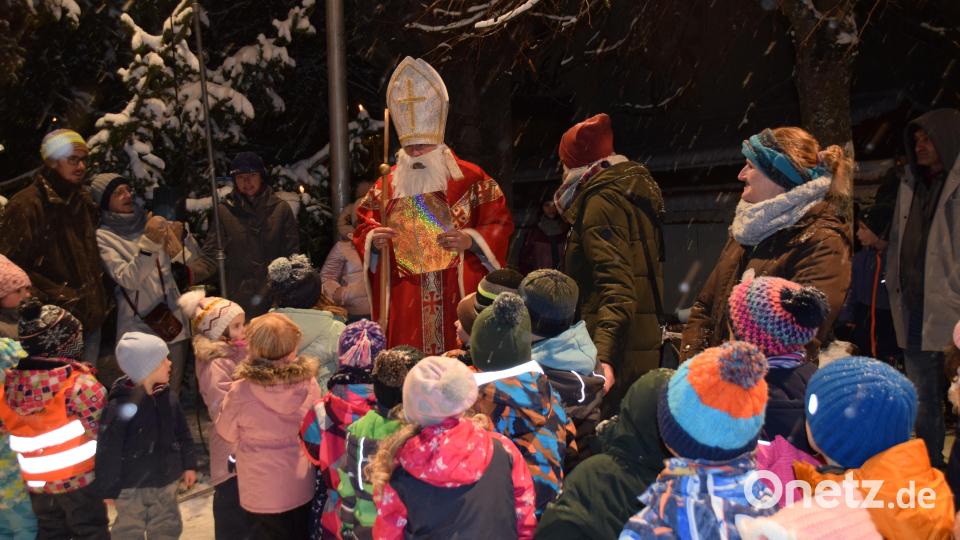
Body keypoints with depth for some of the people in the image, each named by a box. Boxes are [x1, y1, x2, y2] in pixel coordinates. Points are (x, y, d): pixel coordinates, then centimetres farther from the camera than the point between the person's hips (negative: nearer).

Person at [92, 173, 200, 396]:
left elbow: (194, 259, 9)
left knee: (173, 392, 10)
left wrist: (182, 236, -10)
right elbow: (127, 279, -16)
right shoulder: (103, 237, -2)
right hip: (140, 326, -3)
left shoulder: (152, 222, 8)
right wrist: (148, 242, -26)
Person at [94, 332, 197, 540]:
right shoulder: (119, 406, -22)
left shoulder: (167, 397, -2)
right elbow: (108, 451, -17)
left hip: (166, 481, 6)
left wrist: (188, 464, 11)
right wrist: (108, 489, -12)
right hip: (132, 487, -5)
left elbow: (182, 432, 9)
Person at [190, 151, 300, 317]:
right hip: (238, 302, 0)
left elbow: (292, 257, 2)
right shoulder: (225, 211, -1)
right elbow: (210, 258, -3)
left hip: (276, 302, 1)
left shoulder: (280, 208, 2)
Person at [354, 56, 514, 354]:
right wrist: (372, 240, -6)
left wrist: (471, 240, -14)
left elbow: (500, 223, 2)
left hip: (457, 295, -2)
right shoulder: (387, 184, 10)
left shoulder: (470, 179, 1)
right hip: (403, 300, 3)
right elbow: (363, 225, 16)